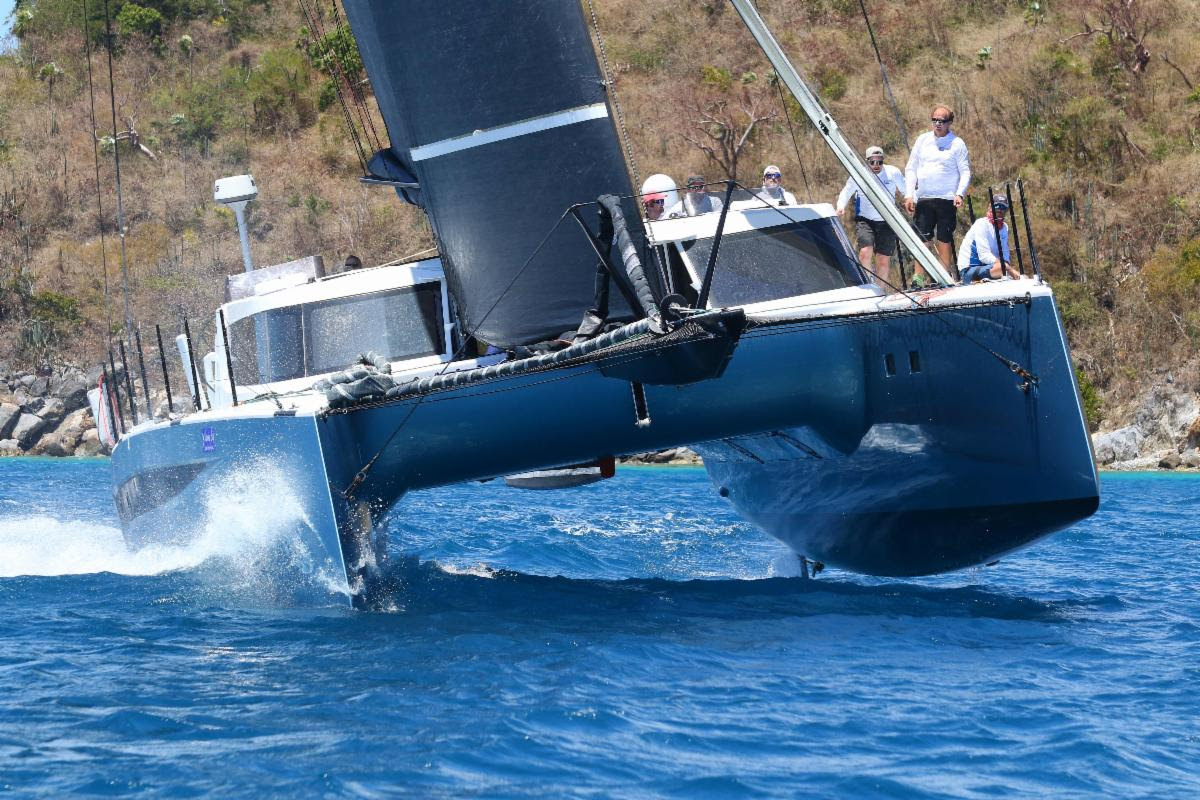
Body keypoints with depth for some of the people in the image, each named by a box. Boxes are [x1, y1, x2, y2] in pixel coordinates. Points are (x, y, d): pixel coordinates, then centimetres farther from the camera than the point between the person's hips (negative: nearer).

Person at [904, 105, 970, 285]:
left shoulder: (957, 143, 3)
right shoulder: (923, 140, 11)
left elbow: (965, 172, 1)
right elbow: (911, 168, 13)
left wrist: (960, 194, -14)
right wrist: (909, 194, 3)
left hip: (947, 200, -2)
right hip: (923, 199, 2)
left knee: (944, 240, -2)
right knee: (921, 239, -1)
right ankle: (918, 278, 0)